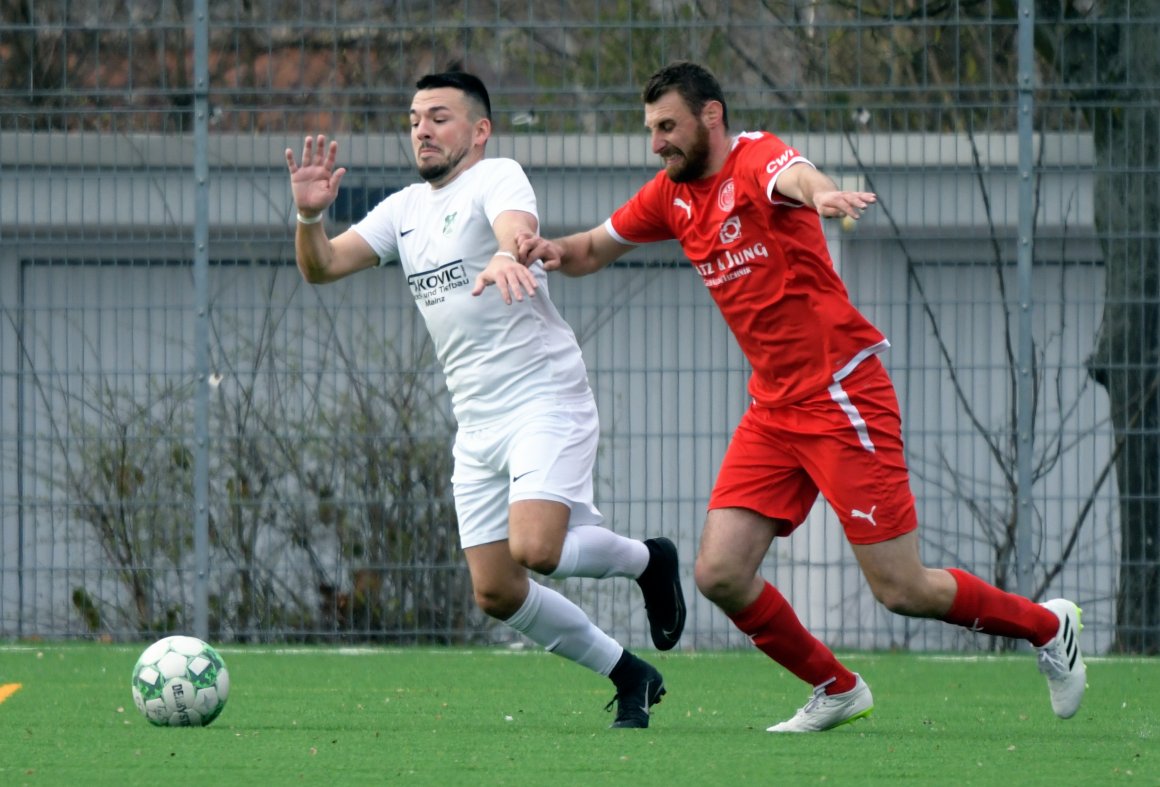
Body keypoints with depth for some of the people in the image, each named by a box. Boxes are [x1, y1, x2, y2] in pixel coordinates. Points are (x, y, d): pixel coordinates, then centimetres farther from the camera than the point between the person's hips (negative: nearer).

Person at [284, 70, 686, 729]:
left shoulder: (497, 178, -8)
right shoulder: (404, 210, 13)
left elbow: (516, 226, -31)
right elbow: (321, 268, 6)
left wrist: (506, 255, -55)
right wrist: (310, 215, -16)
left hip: (545, 399, -7)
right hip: (477, 423, 7)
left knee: (534, 548, -26)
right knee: (496, 593, 2)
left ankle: (647, 559, 5)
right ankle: (629, 676, 19)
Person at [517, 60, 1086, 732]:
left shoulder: (757, 159, -14)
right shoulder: (673, 194, 10)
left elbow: (793, 174, -40)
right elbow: (593, 251, 24)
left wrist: (823, 194, -64)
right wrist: (553, 249, 0)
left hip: (844, 399, -8)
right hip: (774, 411, 8)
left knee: (902, 591, -6)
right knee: (720, 575, -5)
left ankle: (1048, 627, 19)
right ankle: (837, 691, 15)